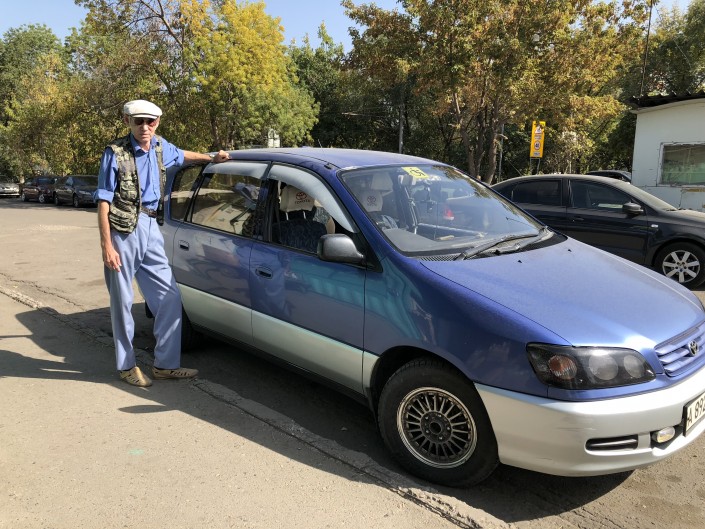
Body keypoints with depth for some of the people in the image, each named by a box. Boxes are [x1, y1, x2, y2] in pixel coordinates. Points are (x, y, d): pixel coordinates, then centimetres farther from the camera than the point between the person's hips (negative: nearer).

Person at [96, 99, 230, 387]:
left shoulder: (161, 147, 8)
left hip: (151, 228, 6)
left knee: (169, 298, 5)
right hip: (123, 230, -6)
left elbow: (183, 155, 34)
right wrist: (107, 246, -16)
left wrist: (213, 157, 27)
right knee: (122, 301, 3)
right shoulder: (115, 153, -8)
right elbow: (103, 202, -10)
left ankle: (165, 364, 17)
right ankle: (127, 366, 18)